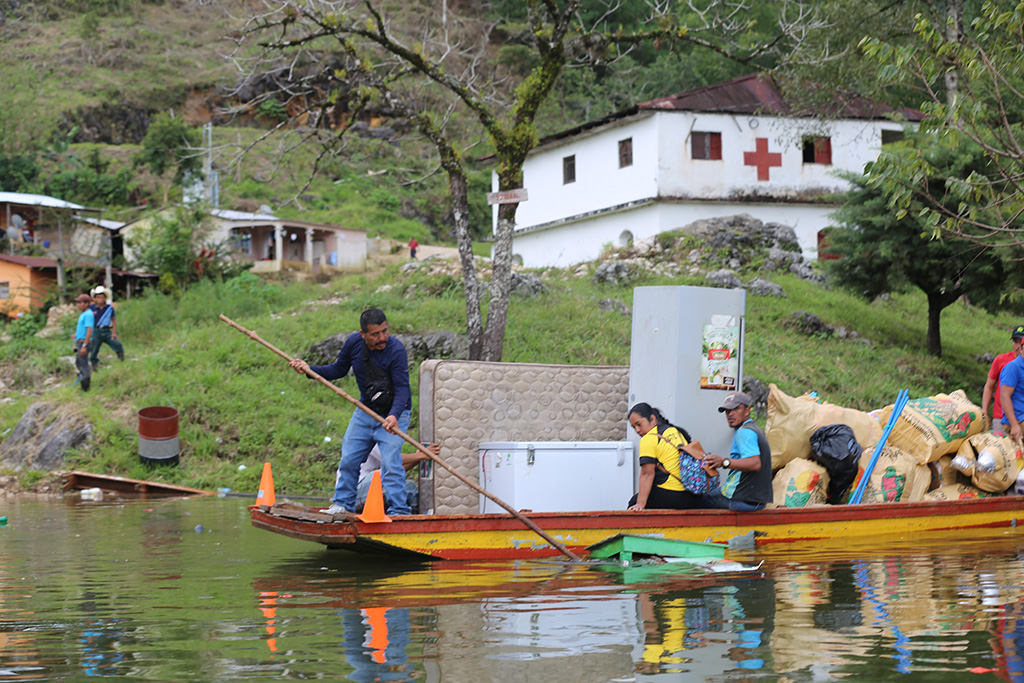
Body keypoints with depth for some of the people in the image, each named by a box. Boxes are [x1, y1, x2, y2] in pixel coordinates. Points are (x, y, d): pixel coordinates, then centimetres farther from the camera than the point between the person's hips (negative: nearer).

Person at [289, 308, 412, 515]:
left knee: (390, 463, -17)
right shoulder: (354, 342, -8)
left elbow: (402, 389, -27)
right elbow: (338, 370, 10)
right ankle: (342, 503, 27)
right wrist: (309, 369, -2)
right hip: (365, 411, 6)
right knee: (348, 459, 10)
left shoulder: (396, 350, -25)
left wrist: (394, 416, -43)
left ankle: (398, 511, -12)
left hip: (394, 413, -6)